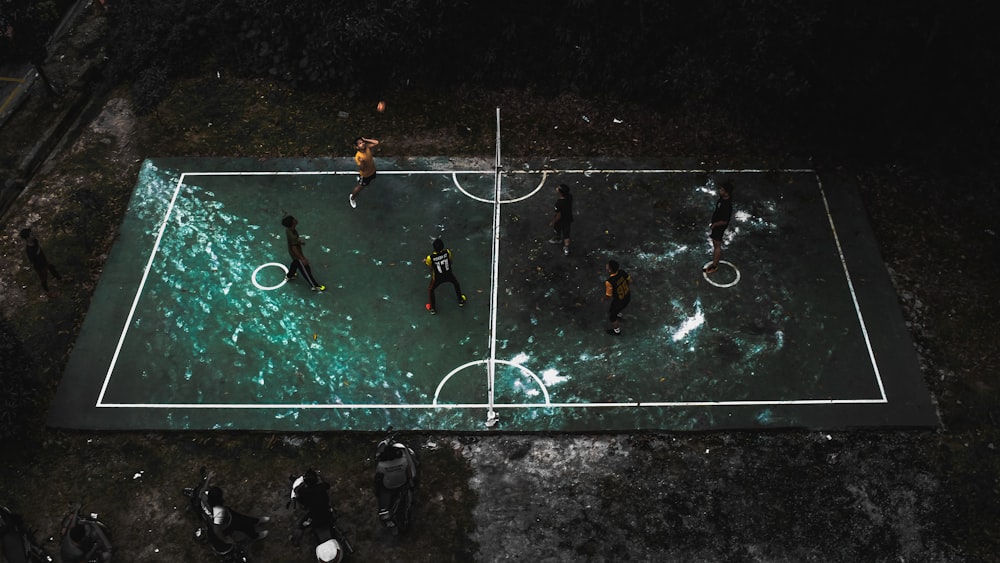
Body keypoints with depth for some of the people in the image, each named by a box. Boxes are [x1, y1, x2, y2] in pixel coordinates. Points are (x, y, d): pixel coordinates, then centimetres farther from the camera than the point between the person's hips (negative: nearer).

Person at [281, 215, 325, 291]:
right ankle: (315, 286, 29)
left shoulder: (288, 229, -17)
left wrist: (299, 241, 19)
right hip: (296, 254, -8)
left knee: (295, 263, 37)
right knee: (306, 270, 11)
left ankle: (289, 276, 62)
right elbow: (294, 249, -33)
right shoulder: (292, 236, -42)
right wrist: (303, 259, -25)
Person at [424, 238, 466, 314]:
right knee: (456, 283, 34)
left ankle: (432, 309, 32)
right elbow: (450, 262, -3)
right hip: (448, 275, 2)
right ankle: (461, 301, 47)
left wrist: (425, 262, 8)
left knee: (430, 290, 26)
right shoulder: (447, 252, -23)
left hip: (437, 277, -2)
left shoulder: (430, 257, -28)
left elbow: (431, 268, -10)